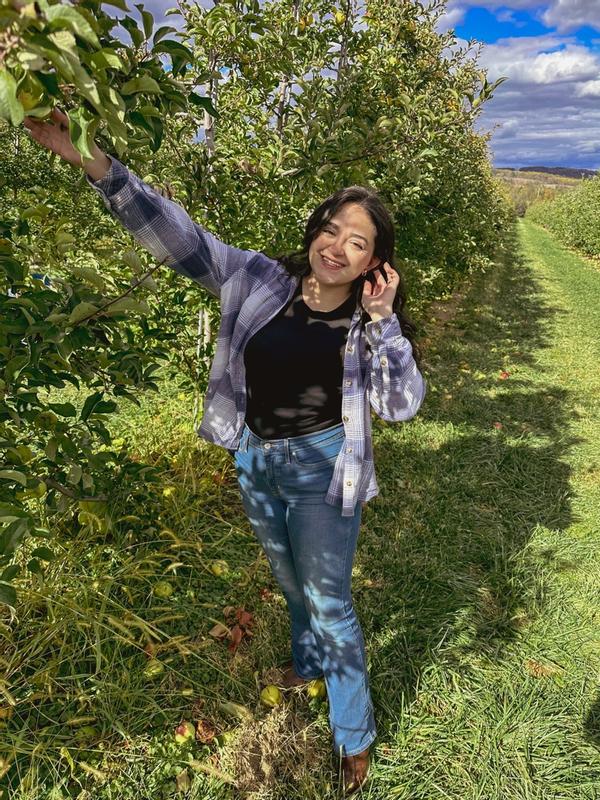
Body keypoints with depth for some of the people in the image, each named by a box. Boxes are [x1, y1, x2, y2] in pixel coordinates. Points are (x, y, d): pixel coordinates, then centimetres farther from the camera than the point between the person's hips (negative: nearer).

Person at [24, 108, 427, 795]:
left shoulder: (369, 321, -10)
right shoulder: (260, 281, -8)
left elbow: (401, 404, -17)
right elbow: (177, 235, -13)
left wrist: (382, 320, -24)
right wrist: (89, 158, -22)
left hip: (323, 468, -3)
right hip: (254, 459, 4)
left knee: (327, 599, 8)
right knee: (290, 579, 26)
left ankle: (354, 736, 33)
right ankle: (309, 661, 57)